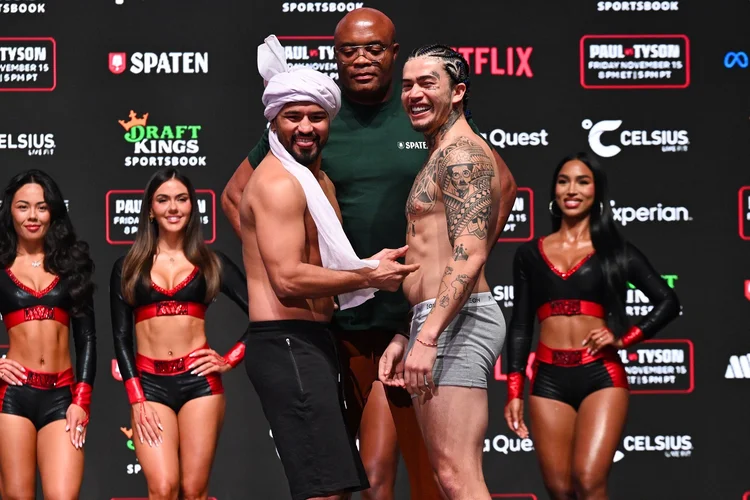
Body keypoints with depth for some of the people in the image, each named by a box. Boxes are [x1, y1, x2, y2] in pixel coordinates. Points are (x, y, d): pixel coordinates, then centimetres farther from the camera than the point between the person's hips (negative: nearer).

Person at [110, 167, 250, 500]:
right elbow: (120, 338, 6)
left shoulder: (211, 262, 9)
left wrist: (230, 360, 0)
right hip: (150, 383, 0)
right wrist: (136, 400, -2)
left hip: (199, 381, 0)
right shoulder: (127, 268, 9)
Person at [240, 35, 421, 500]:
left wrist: (371, 265, 13)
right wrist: (367, 276, -13)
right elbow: (288, 279, -21)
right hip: (288, 344, -11)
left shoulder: (317, 178, 19)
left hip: (313, 342, 11)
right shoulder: (279, 182, -13)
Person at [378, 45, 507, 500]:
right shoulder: (444, 157, 24)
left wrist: (427, 337, -26)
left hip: (455, 322, -11)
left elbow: (469, 254, -21)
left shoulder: (462, 153, -10)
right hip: (438, 321, 11)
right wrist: (404, 339, 24)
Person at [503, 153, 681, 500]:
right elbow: (520, 326, 13)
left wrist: (624, 341, -4)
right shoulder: (530, 254, 12)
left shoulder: (614, 250, 7)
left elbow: (668, 303, 8)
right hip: (549, 381, 2)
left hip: (601, 376, -2)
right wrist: (514, 392, 6)